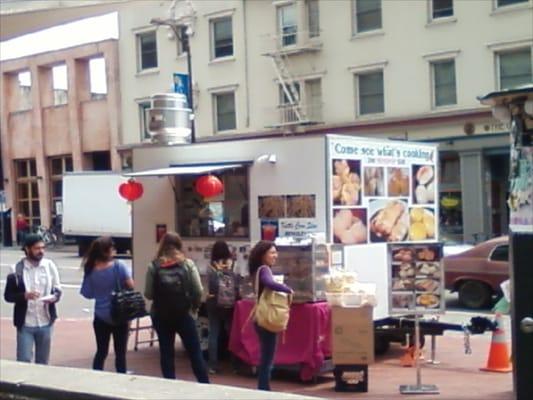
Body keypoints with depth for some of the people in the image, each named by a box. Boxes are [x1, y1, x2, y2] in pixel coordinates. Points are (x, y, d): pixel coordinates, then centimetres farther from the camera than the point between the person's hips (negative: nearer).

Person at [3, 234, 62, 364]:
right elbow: (8, 296, -5)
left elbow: (58, 289, 7)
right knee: (23, 362, -1)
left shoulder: (50, 266, 0)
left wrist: (54, 297, -16)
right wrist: (25, 295, -24)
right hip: (25, 324, -3)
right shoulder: (17, 269, -9)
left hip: (46, 323, 3)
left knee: (43, 362, 15)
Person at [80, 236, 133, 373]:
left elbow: (88, 294, 0)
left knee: (101, 352, 15)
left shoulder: (91, 271, -4)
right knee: (120, 352, 9)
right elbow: (130, 285, -19)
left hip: (100, 317, 3)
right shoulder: (119, 266, -15)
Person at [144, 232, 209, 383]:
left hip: (161, 315, 0)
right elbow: (198, 291, -6)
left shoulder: (154, 266, -5)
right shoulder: (188, 264, -4)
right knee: (195, 352, 9)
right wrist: (194, 307, 10)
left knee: (166, 352, 11)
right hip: (184, 315, 0)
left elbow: (148, 294, -4)